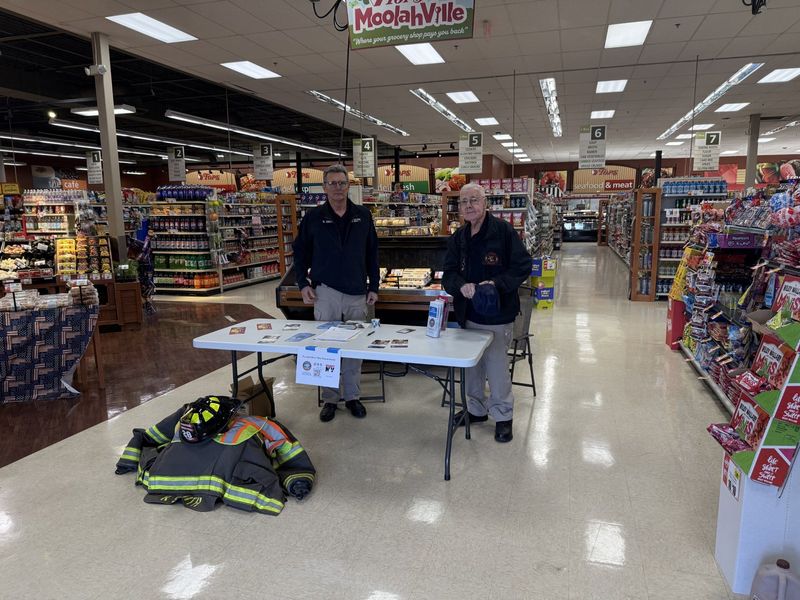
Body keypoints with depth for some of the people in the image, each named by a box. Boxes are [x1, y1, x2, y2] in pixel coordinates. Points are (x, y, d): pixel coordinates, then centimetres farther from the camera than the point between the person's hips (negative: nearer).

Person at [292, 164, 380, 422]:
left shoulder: (363, 216, 5)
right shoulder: (313, 217, 1)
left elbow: (372, 253, 9)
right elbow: (300, 252, 7)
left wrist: (374, 286, 6)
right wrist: (303, 284, -3)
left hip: (357, 294, 1)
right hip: (325, 292, -1)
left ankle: (352, 396, 23)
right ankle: (330, 399, 19)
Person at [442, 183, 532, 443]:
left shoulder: (504, 231, -9)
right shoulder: (458, 238, 8)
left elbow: (522, 267, -9)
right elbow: (449, 274, 7)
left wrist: (496, 283, -22)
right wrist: (461, 285, -15)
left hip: (497, 315, -6)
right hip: (468, 315, 6)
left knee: (497, 366, 1)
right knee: (472, 365, 17)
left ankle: (503, 415, 21)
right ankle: (476, 409, 37)